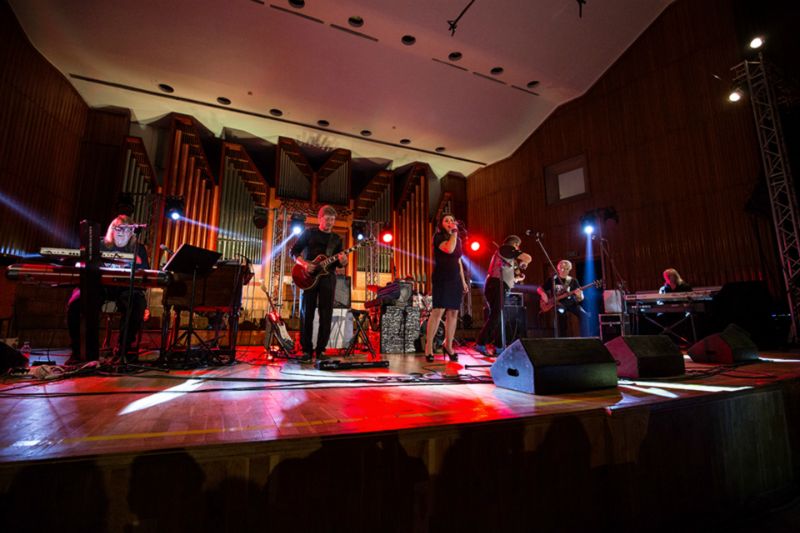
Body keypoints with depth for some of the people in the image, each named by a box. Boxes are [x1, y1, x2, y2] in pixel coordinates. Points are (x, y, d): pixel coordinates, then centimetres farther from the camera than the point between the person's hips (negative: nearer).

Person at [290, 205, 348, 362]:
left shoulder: (336, 239, 15)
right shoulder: (309, 233, 7)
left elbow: (338, 264, 12)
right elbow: (294, 251, 5)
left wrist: (342, 261, -12)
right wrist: (304, 264, -12)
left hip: (327, 278, 2)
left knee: (326, 315, 0)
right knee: (307, 314, -2)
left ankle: (320, 349, 9)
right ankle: (307, 350, 7)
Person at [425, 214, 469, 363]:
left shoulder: (458, 240, 17)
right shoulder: (439, 237, -3)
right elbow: (449, 249, -24)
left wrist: (463, 281, 17)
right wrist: (454, 232, -13)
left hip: (455, 279, 6)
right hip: (441, 278, -6)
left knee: (453, 312, 6)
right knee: (438, 311, -14)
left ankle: (448, 345, 18)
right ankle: (428, 346, -8)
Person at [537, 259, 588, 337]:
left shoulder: (573, 281, 8)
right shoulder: (552, 280, 6)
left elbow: (580, 299, 4)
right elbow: (539, 289, 12)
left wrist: (579, 295, -20)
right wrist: (543, 294, -10)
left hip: (570, 303, 3)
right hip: (557, 303, -2)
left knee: (584, 315, -24)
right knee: (561, 312, -36)